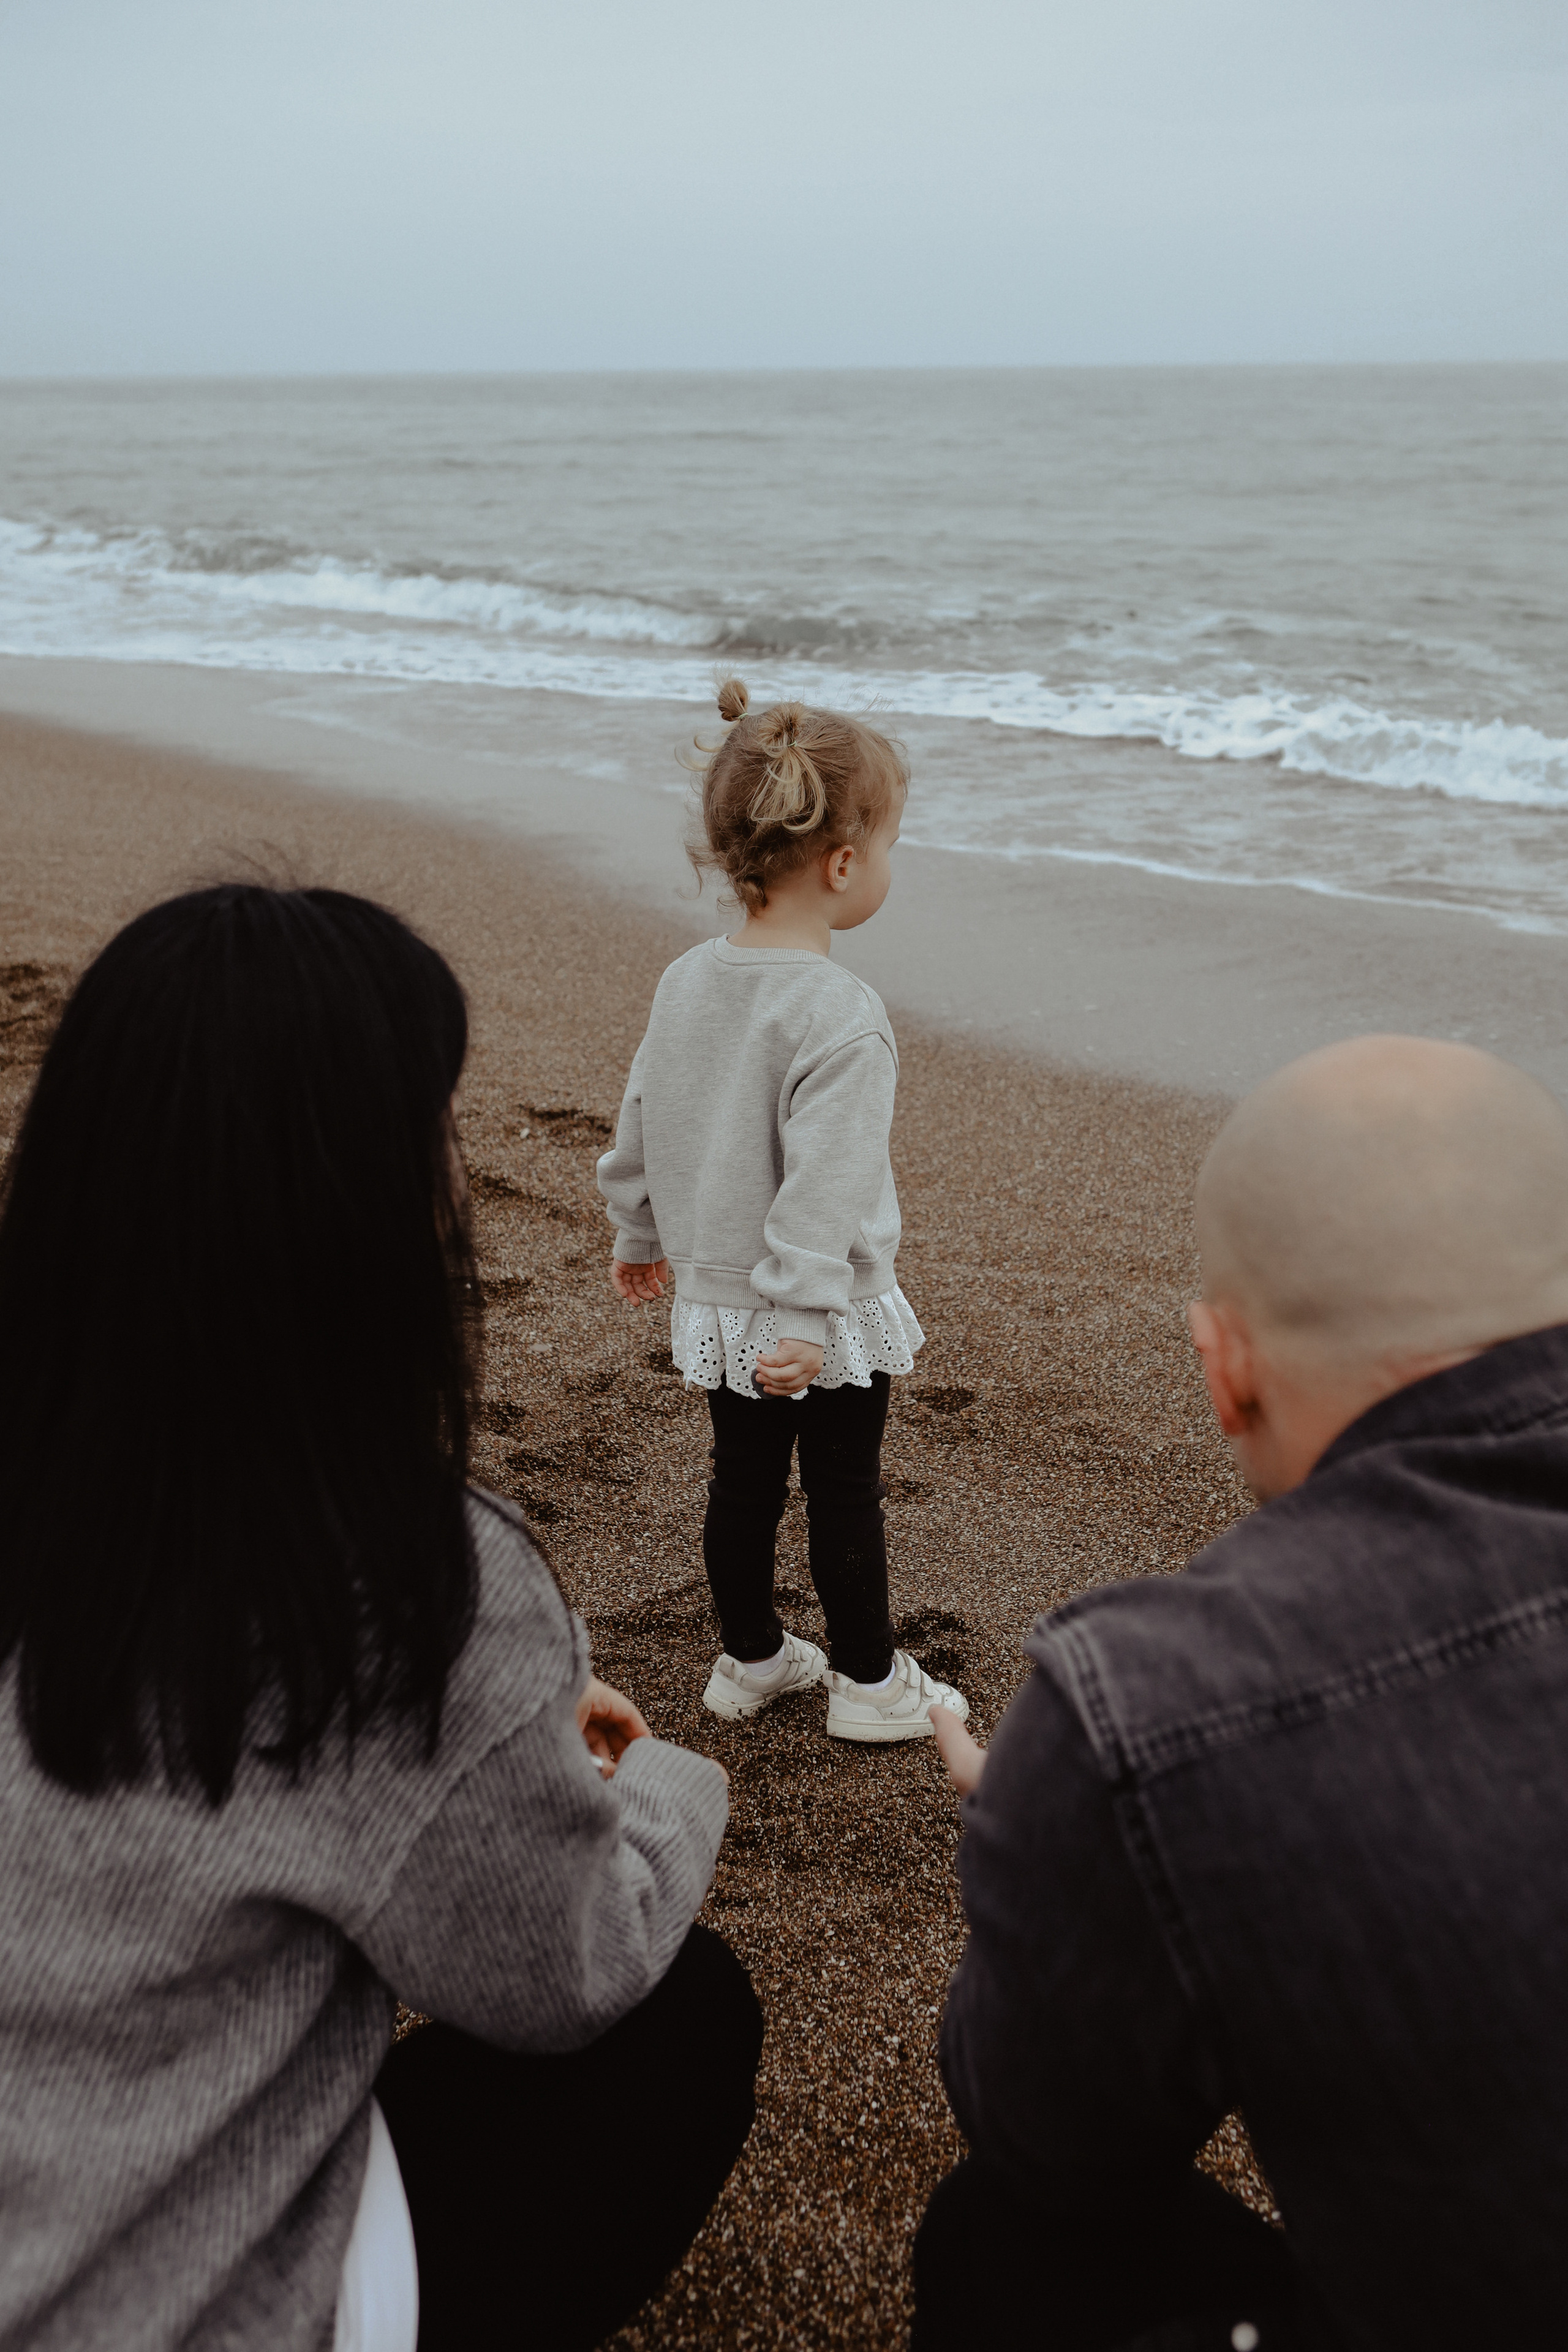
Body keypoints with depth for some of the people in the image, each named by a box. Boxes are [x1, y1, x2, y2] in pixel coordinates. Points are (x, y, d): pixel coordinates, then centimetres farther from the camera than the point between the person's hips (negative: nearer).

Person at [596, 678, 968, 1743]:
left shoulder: (687, 979, 0)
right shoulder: (840, 1015, -23)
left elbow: (641, 1122, 11)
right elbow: (824, 1180, -27)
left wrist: (640, 1235, 23)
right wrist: (802, 1316, -25)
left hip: (716, 1299, 7)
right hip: (826, 1312, -7)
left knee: (744, 1482, 19)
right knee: (846, 1498, 9)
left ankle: (750, 1656, 34)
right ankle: (869, 1681, 24)